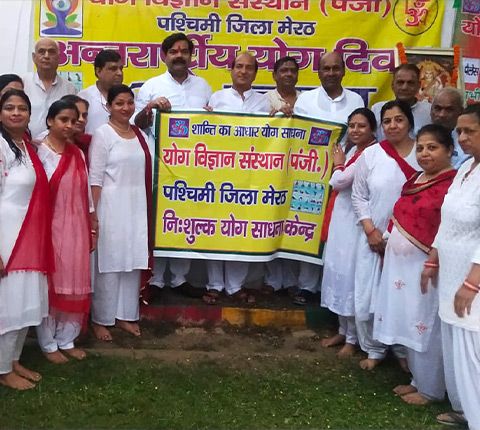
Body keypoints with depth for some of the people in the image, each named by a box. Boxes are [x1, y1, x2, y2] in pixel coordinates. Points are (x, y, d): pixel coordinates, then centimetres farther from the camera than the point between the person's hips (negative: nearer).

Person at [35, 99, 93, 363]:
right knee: (50, 285, 5)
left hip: (76, 228, 6)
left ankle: (66, 340, 25)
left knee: (74, 285, 11)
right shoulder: (39, 152, -10)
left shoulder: (78, 154, 9)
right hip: (50, 228, -6)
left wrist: (92, 229, 12)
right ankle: (48, 343, 20)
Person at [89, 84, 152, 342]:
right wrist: (94, 213, -14)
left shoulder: (139, 135, 11)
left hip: (137, 206, 6)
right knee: (109, 262, 0)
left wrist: (146, 209, 11)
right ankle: (100, 319, 13)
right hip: (111, 207, -6)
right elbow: (95, 179, -10)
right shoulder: (103, 134, -6)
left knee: (133, 261, 9)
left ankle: (125, 315, 22)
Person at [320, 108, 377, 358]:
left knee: (351, 274, -3)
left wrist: (338, 165, -1)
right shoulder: (353, 150, 13)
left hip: (356, 221, -9)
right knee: (338, 271, 14)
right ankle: (343, 331, 27)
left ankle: (352, 338, 11)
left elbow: (338, 181, -17)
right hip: (341, 218, 9)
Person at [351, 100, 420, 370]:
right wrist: (370, 230, -6)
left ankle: (404, 350, 29)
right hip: (375, 238, 1)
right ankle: (375, 349, 27)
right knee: (368, 297, 6)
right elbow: (359, 196, 4)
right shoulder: (370, 155, 0)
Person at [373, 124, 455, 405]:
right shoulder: (416, 179, 12)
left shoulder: (453, 184, -16)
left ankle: (431, 389, 20)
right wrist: (388, 249, 17)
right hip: (401, 264, 9)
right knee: (410, 326, 17)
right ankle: (418, 380, 32)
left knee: (427, 328, 4)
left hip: (425, 268, -8)